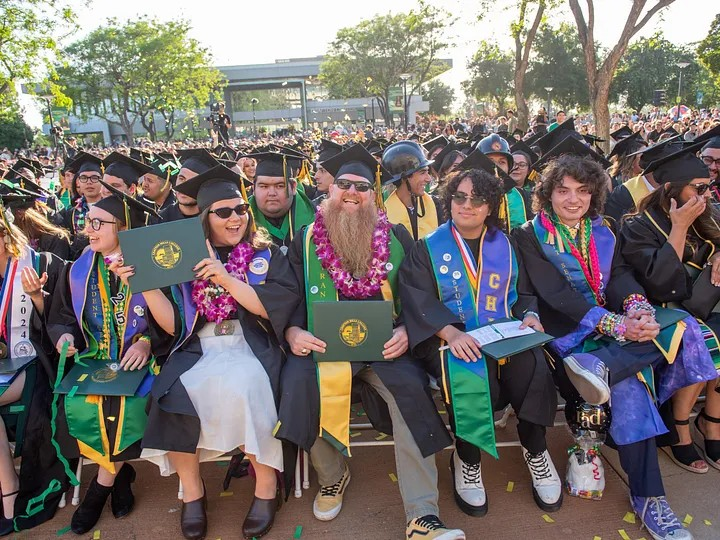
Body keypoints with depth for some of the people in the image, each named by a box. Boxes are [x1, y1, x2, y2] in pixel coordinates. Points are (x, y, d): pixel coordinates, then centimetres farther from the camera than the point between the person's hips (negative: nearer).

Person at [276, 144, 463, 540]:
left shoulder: (397, 237, 11)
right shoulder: (306, 240, 12)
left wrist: (406, 331, -15)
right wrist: (293, 332, -14)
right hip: (322, 344, 0)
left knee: (409, 387, -28)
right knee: (299, 383, -29)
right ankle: (331, 476, 0)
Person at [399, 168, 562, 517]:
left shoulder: (504, 246, 16)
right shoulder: (428, 248, 5)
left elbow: (522, 293, 15)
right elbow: (417, 299, -9)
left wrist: (529, 314, -9)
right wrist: (450, 332, -25)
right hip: (451, 341, -3)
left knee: (531, 366, -27)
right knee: (467, 373, -34)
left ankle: (534, 450, 1)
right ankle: (466, 459, -8)